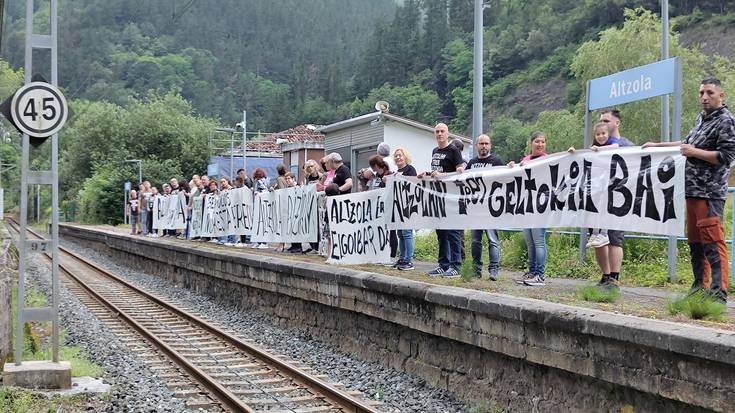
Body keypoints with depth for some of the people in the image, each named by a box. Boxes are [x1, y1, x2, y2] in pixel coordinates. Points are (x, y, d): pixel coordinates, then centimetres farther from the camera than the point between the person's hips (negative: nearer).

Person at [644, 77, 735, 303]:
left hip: (710, 193, -9)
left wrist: (694, 152, -14)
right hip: (692, 191, 9)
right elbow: (689, 142, 34)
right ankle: (700, 288, 20)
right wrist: (657, 145, 36)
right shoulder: (701, 118, 18)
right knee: (695, 242, 13)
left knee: (713, 242, -13)